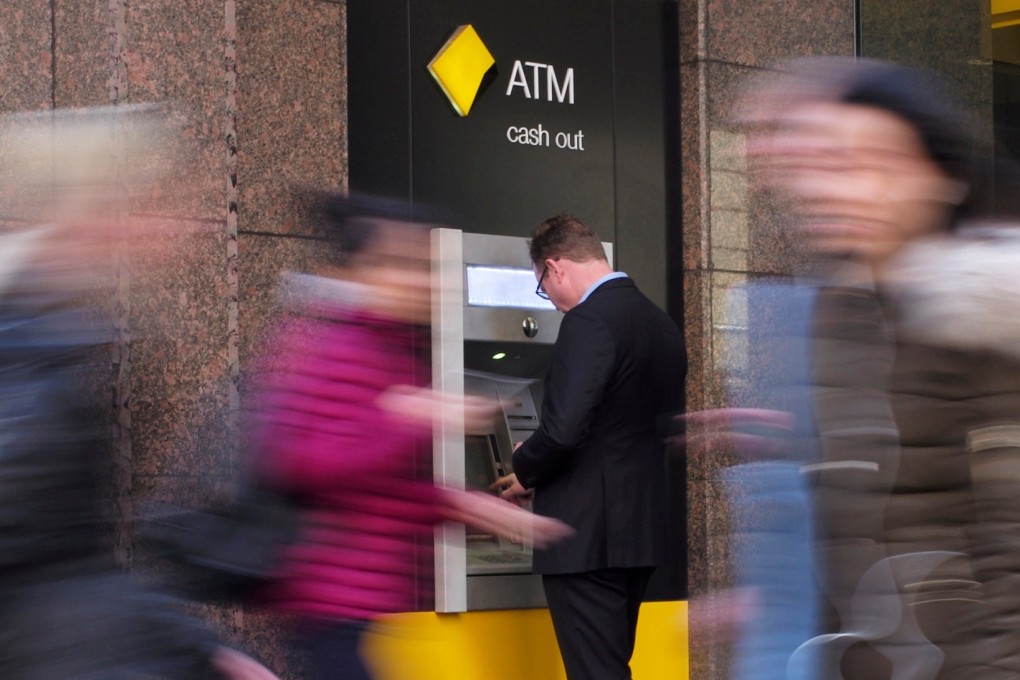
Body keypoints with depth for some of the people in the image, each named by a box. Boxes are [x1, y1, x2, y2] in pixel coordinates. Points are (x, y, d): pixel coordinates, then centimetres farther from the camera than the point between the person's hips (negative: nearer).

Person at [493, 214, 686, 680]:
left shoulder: (589, 321, -16)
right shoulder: (662, 324, 13)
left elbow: (563, 428, -24)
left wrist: (524, 472, -4)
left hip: (587, 535, -9)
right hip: (639, 532, 9)